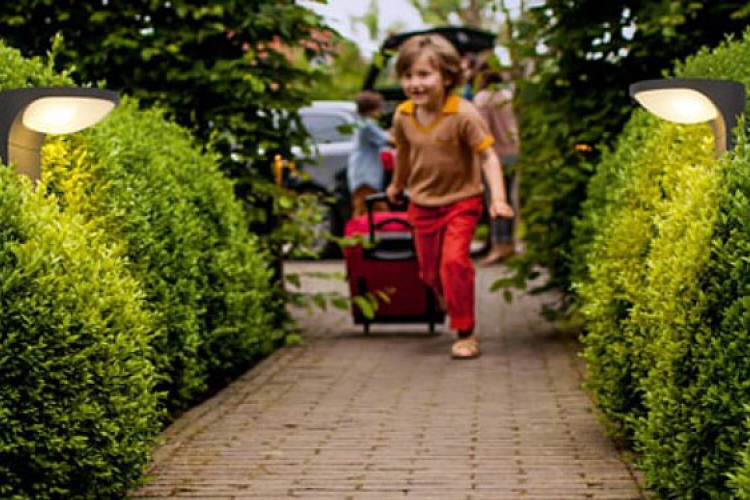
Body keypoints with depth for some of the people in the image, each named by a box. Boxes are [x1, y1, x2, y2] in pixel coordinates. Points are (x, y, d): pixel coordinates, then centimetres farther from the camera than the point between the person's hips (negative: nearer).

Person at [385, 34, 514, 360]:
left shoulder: (464, 114, -20)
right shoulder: (403, 116, -5)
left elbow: (487, 156, -18)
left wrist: (498, 198, -29)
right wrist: (397, 185, 32)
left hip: (461, 201, -5)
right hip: (422, 204, 5)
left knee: (454, 262, -19)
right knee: (429, 270, 10)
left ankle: (465, 333, -5)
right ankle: (450, 303, 43)